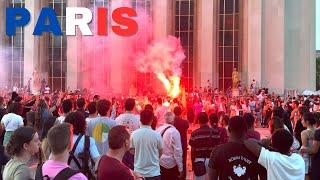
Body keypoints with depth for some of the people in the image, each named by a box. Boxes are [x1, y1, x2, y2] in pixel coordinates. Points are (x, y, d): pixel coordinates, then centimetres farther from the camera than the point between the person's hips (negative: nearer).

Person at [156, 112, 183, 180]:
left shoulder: (158, 129, -5)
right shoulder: (174, 132, -19)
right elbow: (178, 151, -17)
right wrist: (180, 169, -10)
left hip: (160, 163, 5)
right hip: (171, 164, -5)